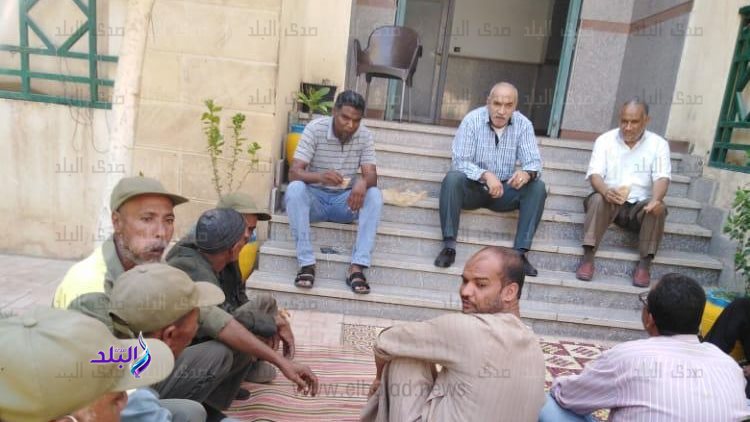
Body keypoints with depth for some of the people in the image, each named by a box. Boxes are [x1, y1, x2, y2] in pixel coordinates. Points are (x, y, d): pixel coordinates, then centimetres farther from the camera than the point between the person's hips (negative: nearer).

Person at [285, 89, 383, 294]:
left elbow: (372, 176, -13)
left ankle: (357, 267, -30)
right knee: (295, 189, -33)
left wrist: (363, 182, -39)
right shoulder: (315, 128, -13)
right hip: (315, 197, -2)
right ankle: (307, 263, -30)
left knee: (375, 195, -27)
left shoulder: (365, 136, -5)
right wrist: (319, 176, -42)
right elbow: (294, 172, -20)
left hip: (346, 200, 2)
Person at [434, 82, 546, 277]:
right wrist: (485, 175, -36)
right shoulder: (472, 120, -13)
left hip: (504, 190, 3)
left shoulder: (523, 124, -5)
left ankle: (520, 252, -20)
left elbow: (534, 162, -10)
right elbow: (460, 161, -18)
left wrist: (527, 173, -35)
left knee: (537, 187, -21)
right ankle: (449, 246, -28)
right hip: (473, 187, -2)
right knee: (452, 178, -32)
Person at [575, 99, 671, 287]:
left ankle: (644, 264, -22)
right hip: (609, 201, -1)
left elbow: (662, 178, -10)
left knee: (659, 208, -30)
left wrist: (655, 200, -34)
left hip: (641, 205, 1)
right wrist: (606, 191, -35)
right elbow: (595, 174, -10)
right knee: (598, 199, -33)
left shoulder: (659, 144, 2)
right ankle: (588, 257, -32)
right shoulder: (605, 140, 0)